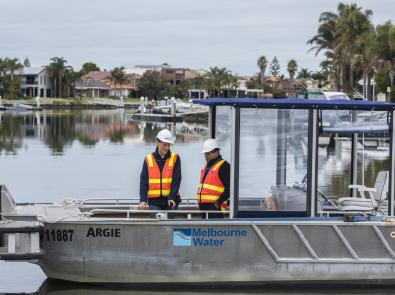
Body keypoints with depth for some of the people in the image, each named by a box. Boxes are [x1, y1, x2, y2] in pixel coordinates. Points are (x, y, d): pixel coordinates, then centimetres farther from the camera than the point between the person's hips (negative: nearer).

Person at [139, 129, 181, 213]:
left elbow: (176, 180, -4)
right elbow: (143, 181, 0)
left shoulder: (175, 158, 3)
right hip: (154, 201, 0)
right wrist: (143, 200, -12)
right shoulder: (148, 159, 5)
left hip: (171, 200, 0)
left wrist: (172, 197, -16)